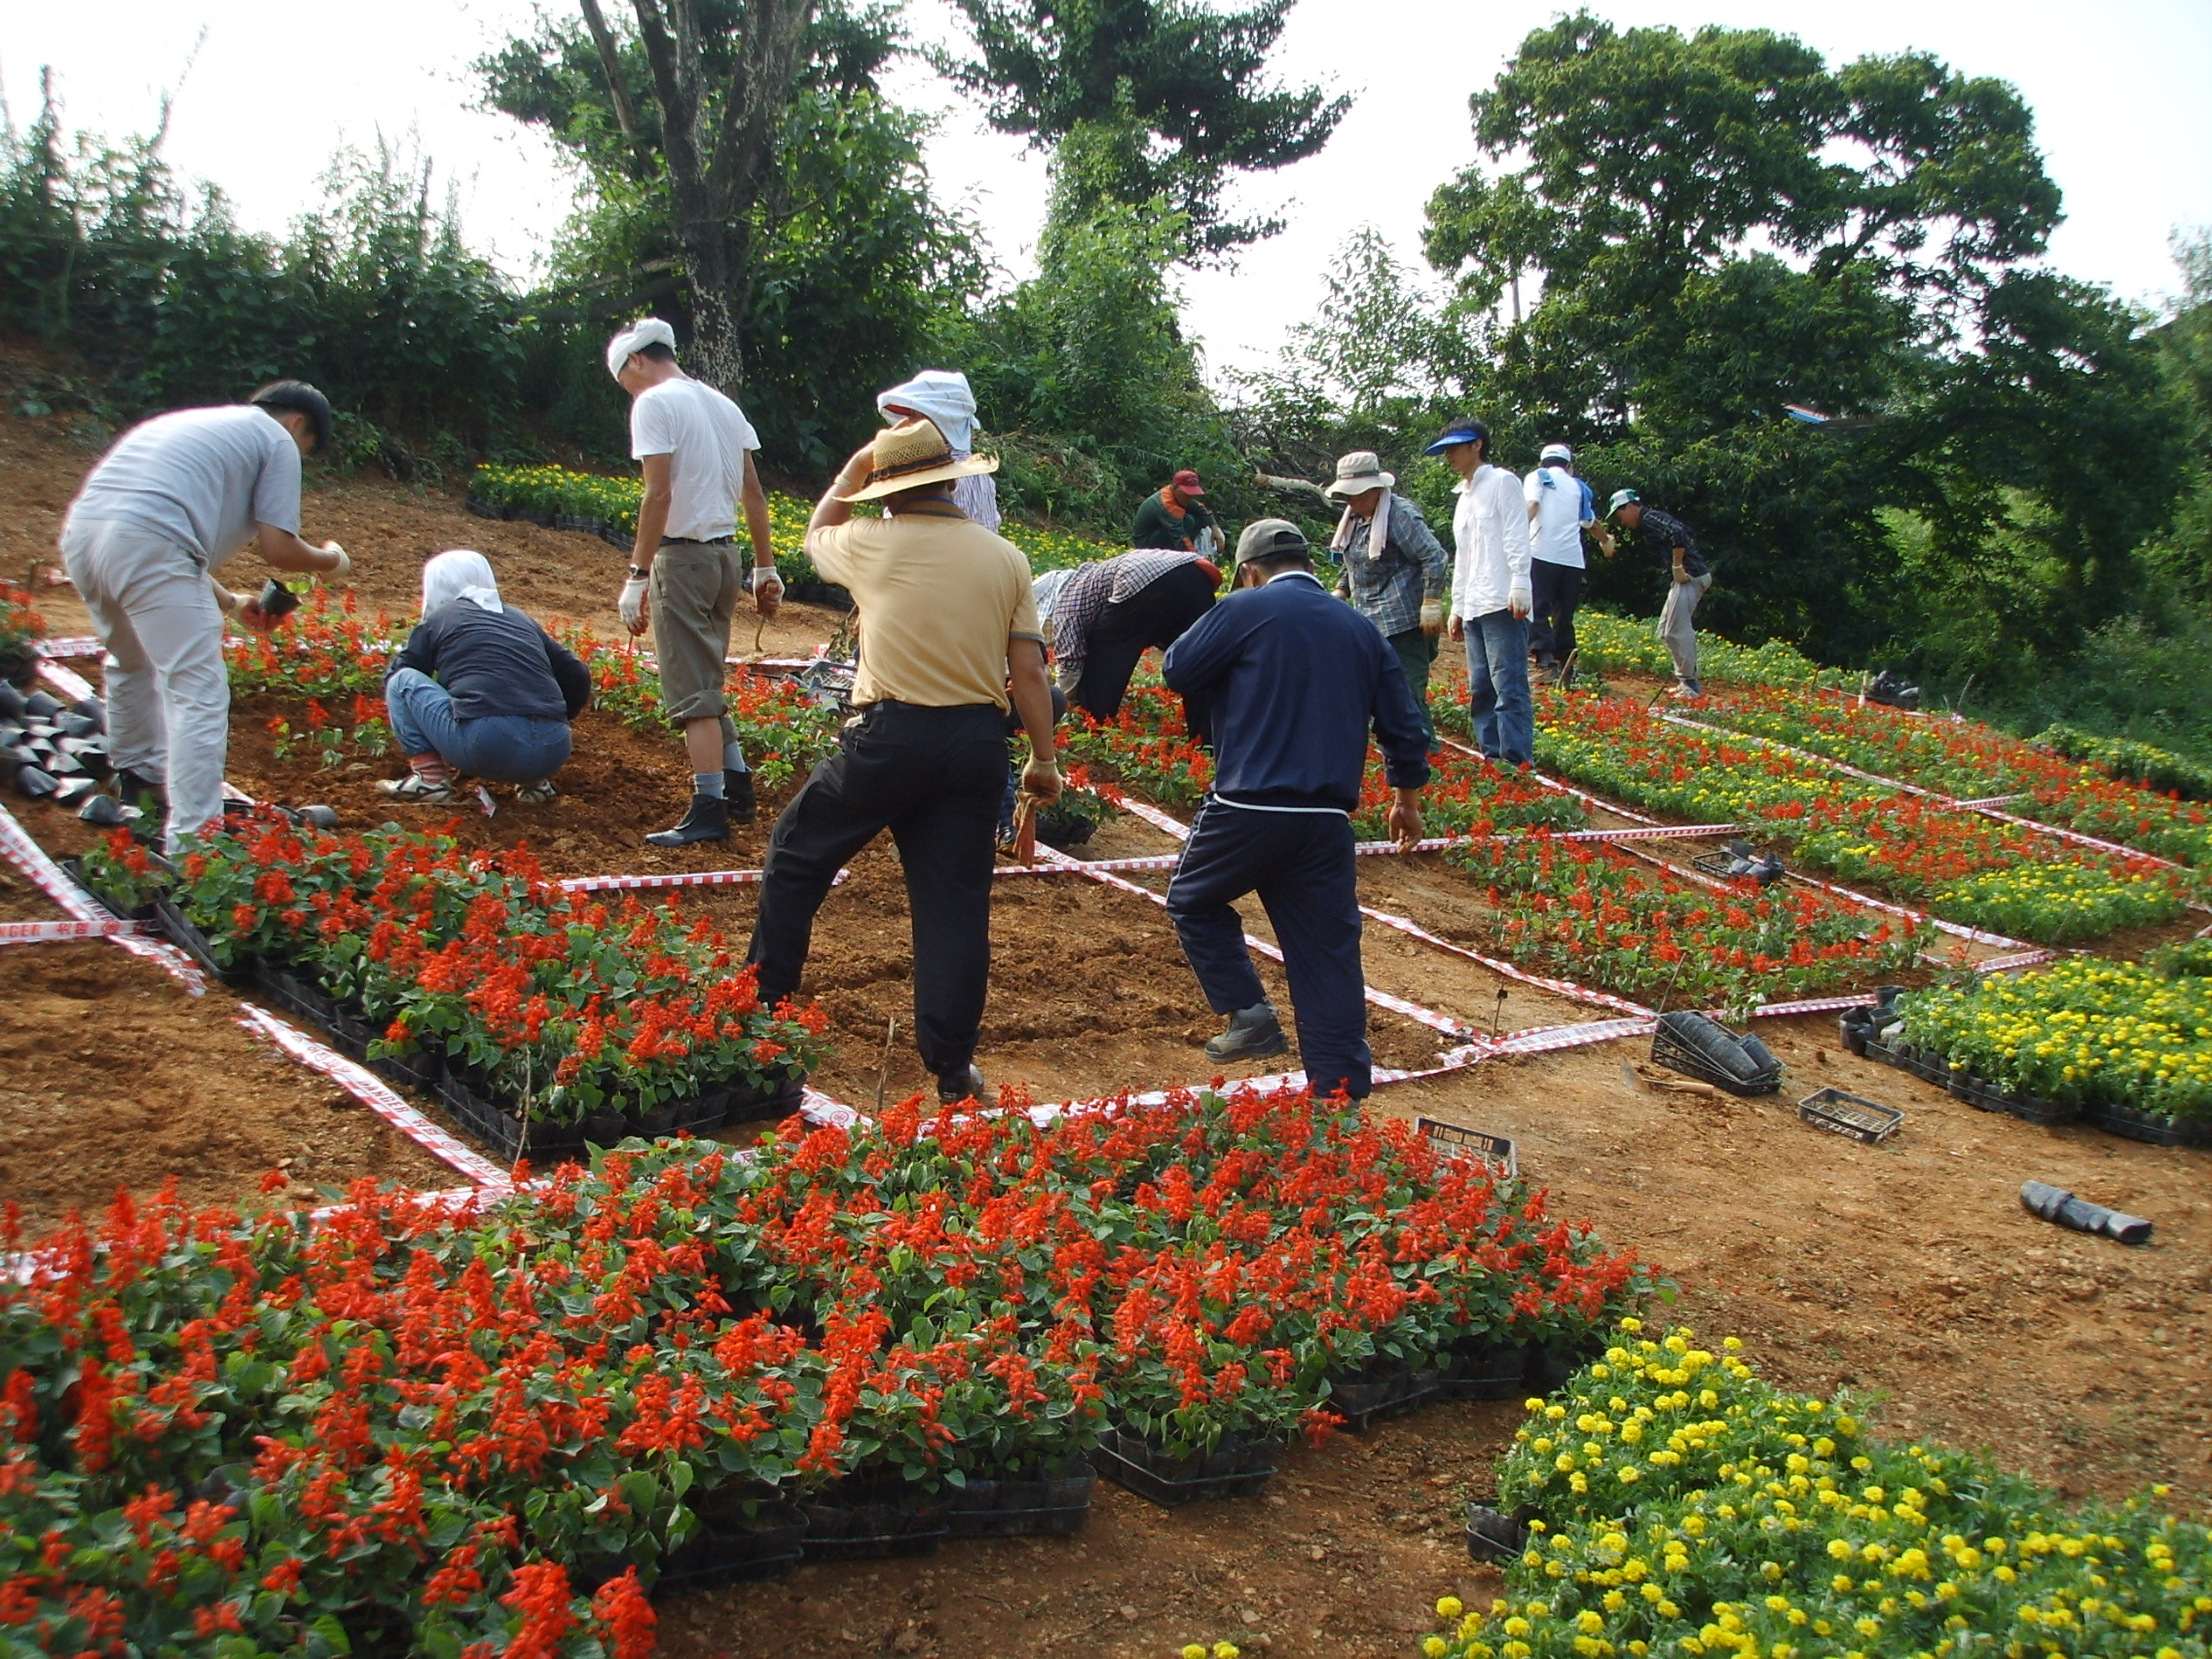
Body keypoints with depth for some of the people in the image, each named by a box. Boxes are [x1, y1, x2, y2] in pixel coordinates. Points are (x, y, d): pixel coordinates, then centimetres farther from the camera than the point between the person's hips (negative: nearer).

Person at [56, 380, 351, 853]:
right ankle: (192, 839, -11)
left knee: (131, 662, 30)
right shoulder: (277, 440, 11)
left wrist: (231, 602, 39)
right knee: (198, 690, -6)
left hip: (81, 531, 9)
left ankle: (138, 778, 48)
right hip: (145, 543, -9)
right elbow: (278, 548, 3)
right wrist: (330, 560, 23)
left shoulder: (198, 423, 34)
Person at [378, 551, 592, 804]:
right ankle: (536, 781, 18)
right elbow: (577, 678, 22)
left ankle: (430, 778, 5)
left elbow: (393, 678, 25)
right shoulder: (521, 619, 24)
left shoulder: (437, 620, 15)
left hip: (486, 748, -4)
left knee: (403, 681, 16)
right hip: (553, 753, 5)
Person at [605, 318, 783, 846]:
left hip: (683, 555, -8)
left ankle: (709, 809, -8)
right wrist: (766, 568, 17)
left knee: (692, 691, -7)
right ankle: (736, 784, 22)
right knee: (708, 679, 19)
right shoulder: (722, 404, 15)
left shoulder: (654, 403, -9)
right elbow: (753, 493, 14)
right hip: (726, 554, 8)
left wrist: (638, 575, -16)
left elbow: (659, 495, -18)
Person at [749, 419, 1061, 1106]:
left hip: (890, 734, -3)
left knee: (796, 855, 17)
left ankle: (765, 1006, 25)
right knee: (956, 899, 7)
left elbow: (816, 534, 23)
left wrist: (853, 470, 31)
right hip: (977, 742, 3)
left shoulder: (873, 543, -2)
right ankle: (952, 1067, 10)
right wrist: (1043, 759, 9)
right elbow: (1029, 671, 2)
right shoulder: (1006, 558, 5)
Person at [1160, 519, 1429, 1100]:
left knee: (1194, 901, 20)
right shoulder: (1359, 628, 14)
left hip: (1250, 805, -4)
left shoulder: (1245, 609, -3)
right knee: (1329, 952, 7)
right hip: (1329, 819, 5)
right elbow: (1402, 724, 16)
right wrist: (1407, 796, 30)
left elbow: (1178, 671, 3)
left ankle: (1248, 1012, 9)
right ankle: (1343, 1090, 9)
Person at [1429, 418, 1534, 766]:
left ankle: (1517, 760, -14)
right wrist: (1457, 607, 22)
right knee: (1480, 688, 6)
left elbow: (1516, 538, -9)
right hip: (1474, 607, 9)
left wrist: (1519, 586, -19)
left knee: (1508, 685, -12)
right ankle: (1493, 756, 9)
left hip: (1503, 604, -9)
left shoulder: (1502, 482, 1)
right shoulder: (1464, 497, 24)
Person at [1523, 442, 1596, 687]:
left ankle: (1545, 659, -27)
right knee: (1564, 614, 13)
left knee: (1537, 608, -10)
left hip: (1542, 553, -4)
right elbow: (1589, 522, 31)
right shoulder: (1578, 486, 22)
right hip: (1573, 558, 4)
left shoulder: (1537, 477, 9)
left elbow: (1532, 505, -10)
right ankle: (1565, 667, 11)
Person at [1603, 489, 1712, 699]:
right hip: (1686, 577, 11)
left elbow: (1677, 534, -26)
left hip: (1690, 576, -11)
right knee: (1666, 632, 15)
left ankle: (1690, 685, -5)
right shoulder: (1643, 527, 20)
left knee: (1676, 631, -9)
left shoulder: (1650, 519, -10)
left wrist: (1677, 567, -19)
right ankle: (1686, 681, 18)